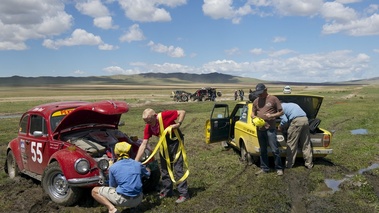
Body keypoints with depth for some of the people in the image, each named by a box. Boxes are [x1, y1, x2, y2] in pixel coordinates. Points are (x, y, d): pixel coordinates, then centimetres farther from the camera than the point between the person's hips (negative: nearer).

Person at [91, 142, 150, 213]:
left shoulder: (113, 167, -3)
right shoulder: (138, 164, 5)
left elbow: (112, 186, 9)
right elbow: (148, 173, 26)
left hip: (122, 199, -4)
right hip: (137, 201, 5)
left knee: (94, 191, 10)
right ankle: (134, 205, 14)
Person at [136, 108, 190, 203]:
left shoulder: (165, 115, -27)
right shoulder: (148, 128, -11)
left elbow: (182, 112, -17)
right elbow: (143, 144, -11)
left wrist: (178, 124, -30)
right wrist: (135, 161, -16)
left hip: (175, 141, -6)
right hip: (164, 144, 6)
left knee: (178, 168, -8)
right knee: (164, 169, 11)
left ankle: (184, 194, -1)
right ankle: (166, 191, 26)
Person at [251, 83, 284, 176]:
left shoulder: (273, 99, -2)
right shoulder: (256, 101, 11)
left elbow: (281, 112, 0)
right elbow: (252, 113, 17)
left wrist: (272, 115, -16)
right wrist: (254, 117, -7)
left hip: (270, 128, -5)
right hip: (259, 129, 5)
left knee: (275, 149, -3)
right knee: (263, 150, 13)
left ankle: (279, 168, 10)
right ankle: (264, 168, 23)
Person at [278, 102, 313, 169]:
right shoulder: (292, 104, 33)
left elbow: (285, 120, -4)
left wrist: (280, 127, 17)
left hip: (296, 121, -7)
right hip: (305, 119, 7)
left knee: (291, 144, 3)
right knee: (306, 144, 12)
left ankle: (289, 164, 9)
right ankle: (309, 164, 16)